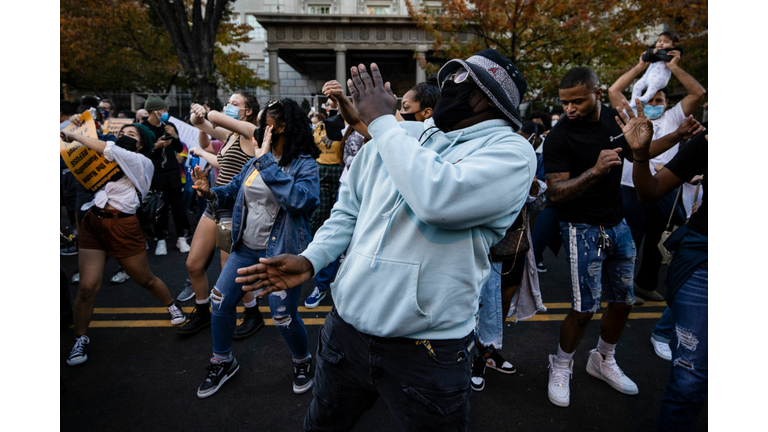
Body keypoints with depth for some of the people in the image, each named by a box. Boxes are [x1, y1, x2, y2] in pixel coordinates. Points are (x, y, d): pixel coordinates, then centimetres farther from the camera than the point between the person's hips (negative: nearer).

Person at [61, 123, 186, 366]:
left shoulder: (142, 162, 1)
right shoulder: (111, 161, 20)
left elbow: (107, 148, -10)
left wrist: (74, 136, 0)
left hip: (121, 224, -4)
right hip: (93, 221, 4)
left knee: (145, 279, 8)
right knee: (87, 287, -4)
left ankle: (171, 306, 36)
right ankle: (80, 339, 15)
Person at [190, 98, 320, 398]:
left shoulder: (304, 164, -14)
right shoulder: (256, 160, 6)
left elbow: (300, 200, -33)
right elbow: (235, 190, 15)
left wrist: (267, 163, -29)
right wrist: (211, 192, -7)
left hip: (281, 252, -6)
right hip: (247, 247, 7)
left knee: (283, 316, -2)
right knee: (220, 301, 12)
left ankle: (303, 361, 31)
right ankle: (223, 362, 37)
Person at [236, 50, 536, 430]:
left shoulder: (511, 151, -11)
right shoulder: (399, 136, 6)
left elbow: (438, 198, -30)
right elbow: (349, 209, 13)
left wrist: (380, 121, -17)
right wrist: (310, 259, -3)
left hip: (427, 350, -5)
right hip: (344, 329, 6)